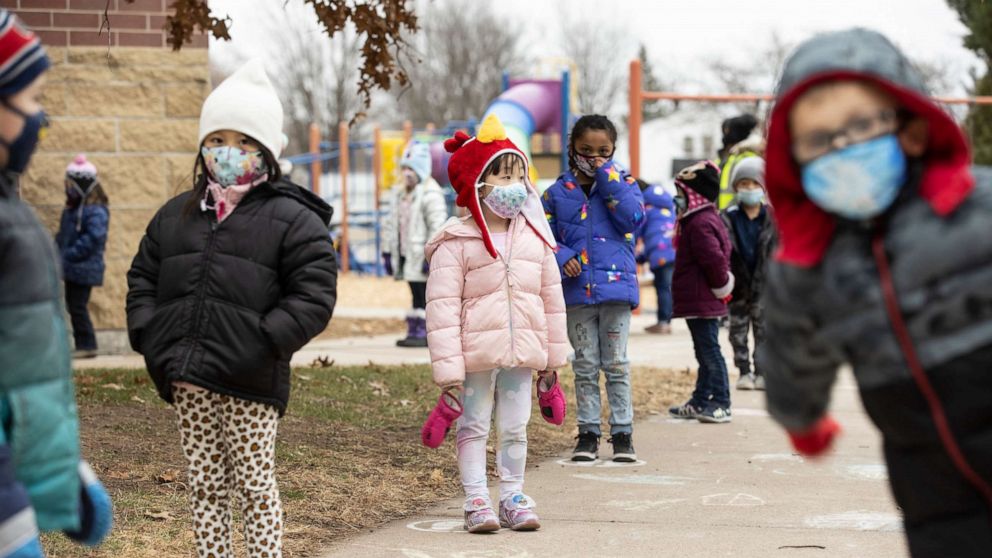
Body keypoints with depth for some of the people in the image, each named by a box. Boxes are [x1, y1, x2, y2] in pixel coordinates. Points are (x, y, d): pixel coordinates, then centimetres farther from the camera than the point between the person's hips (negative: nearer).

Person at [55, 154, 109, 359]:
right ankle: (84, 345, 19)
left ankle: (87, 345, 1)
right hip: (72, 268, 10)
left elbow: (93, 238, -24)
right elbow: (63, 235, 21)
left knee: (77, 306, -7)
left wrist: (69, 255, -22)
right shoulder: (72, 208, 13)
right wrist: (58, 252, 5)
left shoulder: (96, 211, -17)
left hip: (84, 269, -10)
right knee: (73, 305, 12)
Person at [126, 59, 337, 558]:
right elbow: (142, 278, 19)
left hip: (249, 383, -5)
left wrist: (262, 341, -18)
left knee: (254, 485, -1)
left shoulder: (292, 219, -2)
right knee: (204, 486, 10)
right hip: (187, 379, 5)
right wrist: (148, 334, 2)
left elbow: (313, 296, -9)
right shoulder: (175, 215, 15)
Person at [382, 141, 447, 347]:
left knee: (427, 296, -6)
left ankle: (426, 333, -5)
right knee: (416, 296, 13)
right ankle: (413, 331, 16)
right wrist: (388, 253, 17)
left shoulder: (430, 194, -12)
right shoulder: (399, 193, 15)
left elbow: (437, 226, -18)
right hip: (407, 254, 9)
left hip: (423, 256, -9)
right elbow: (392, 224, 20)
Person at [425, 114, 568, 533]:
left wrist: (553, 356, 14)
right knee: (474, 427, 5)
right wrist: (447, 367, -15)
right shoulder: (456, 243, -9)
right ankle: (476, 501, 10)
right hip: (476, 353, -4)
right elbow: (443, 306, -11)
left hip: (522, 353, 4)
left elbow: (552, 298, 13)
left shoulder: (535, 238, 6)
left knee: (515, 428, 12)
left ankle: (513, 497, 21)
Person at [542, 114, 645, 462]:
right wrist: (561, 258, -13)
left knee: (616, 365, 4)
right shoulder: (556, 193, 6)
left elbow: (633, 218, -14)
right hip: (577, 291, 1)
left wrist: (608, 177, -14)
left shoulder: (623, 184, 4)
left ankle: (622, 433, 10)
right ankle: (588, 433, 14)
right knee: (585, 366, 8)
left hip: (616, 288, -1)